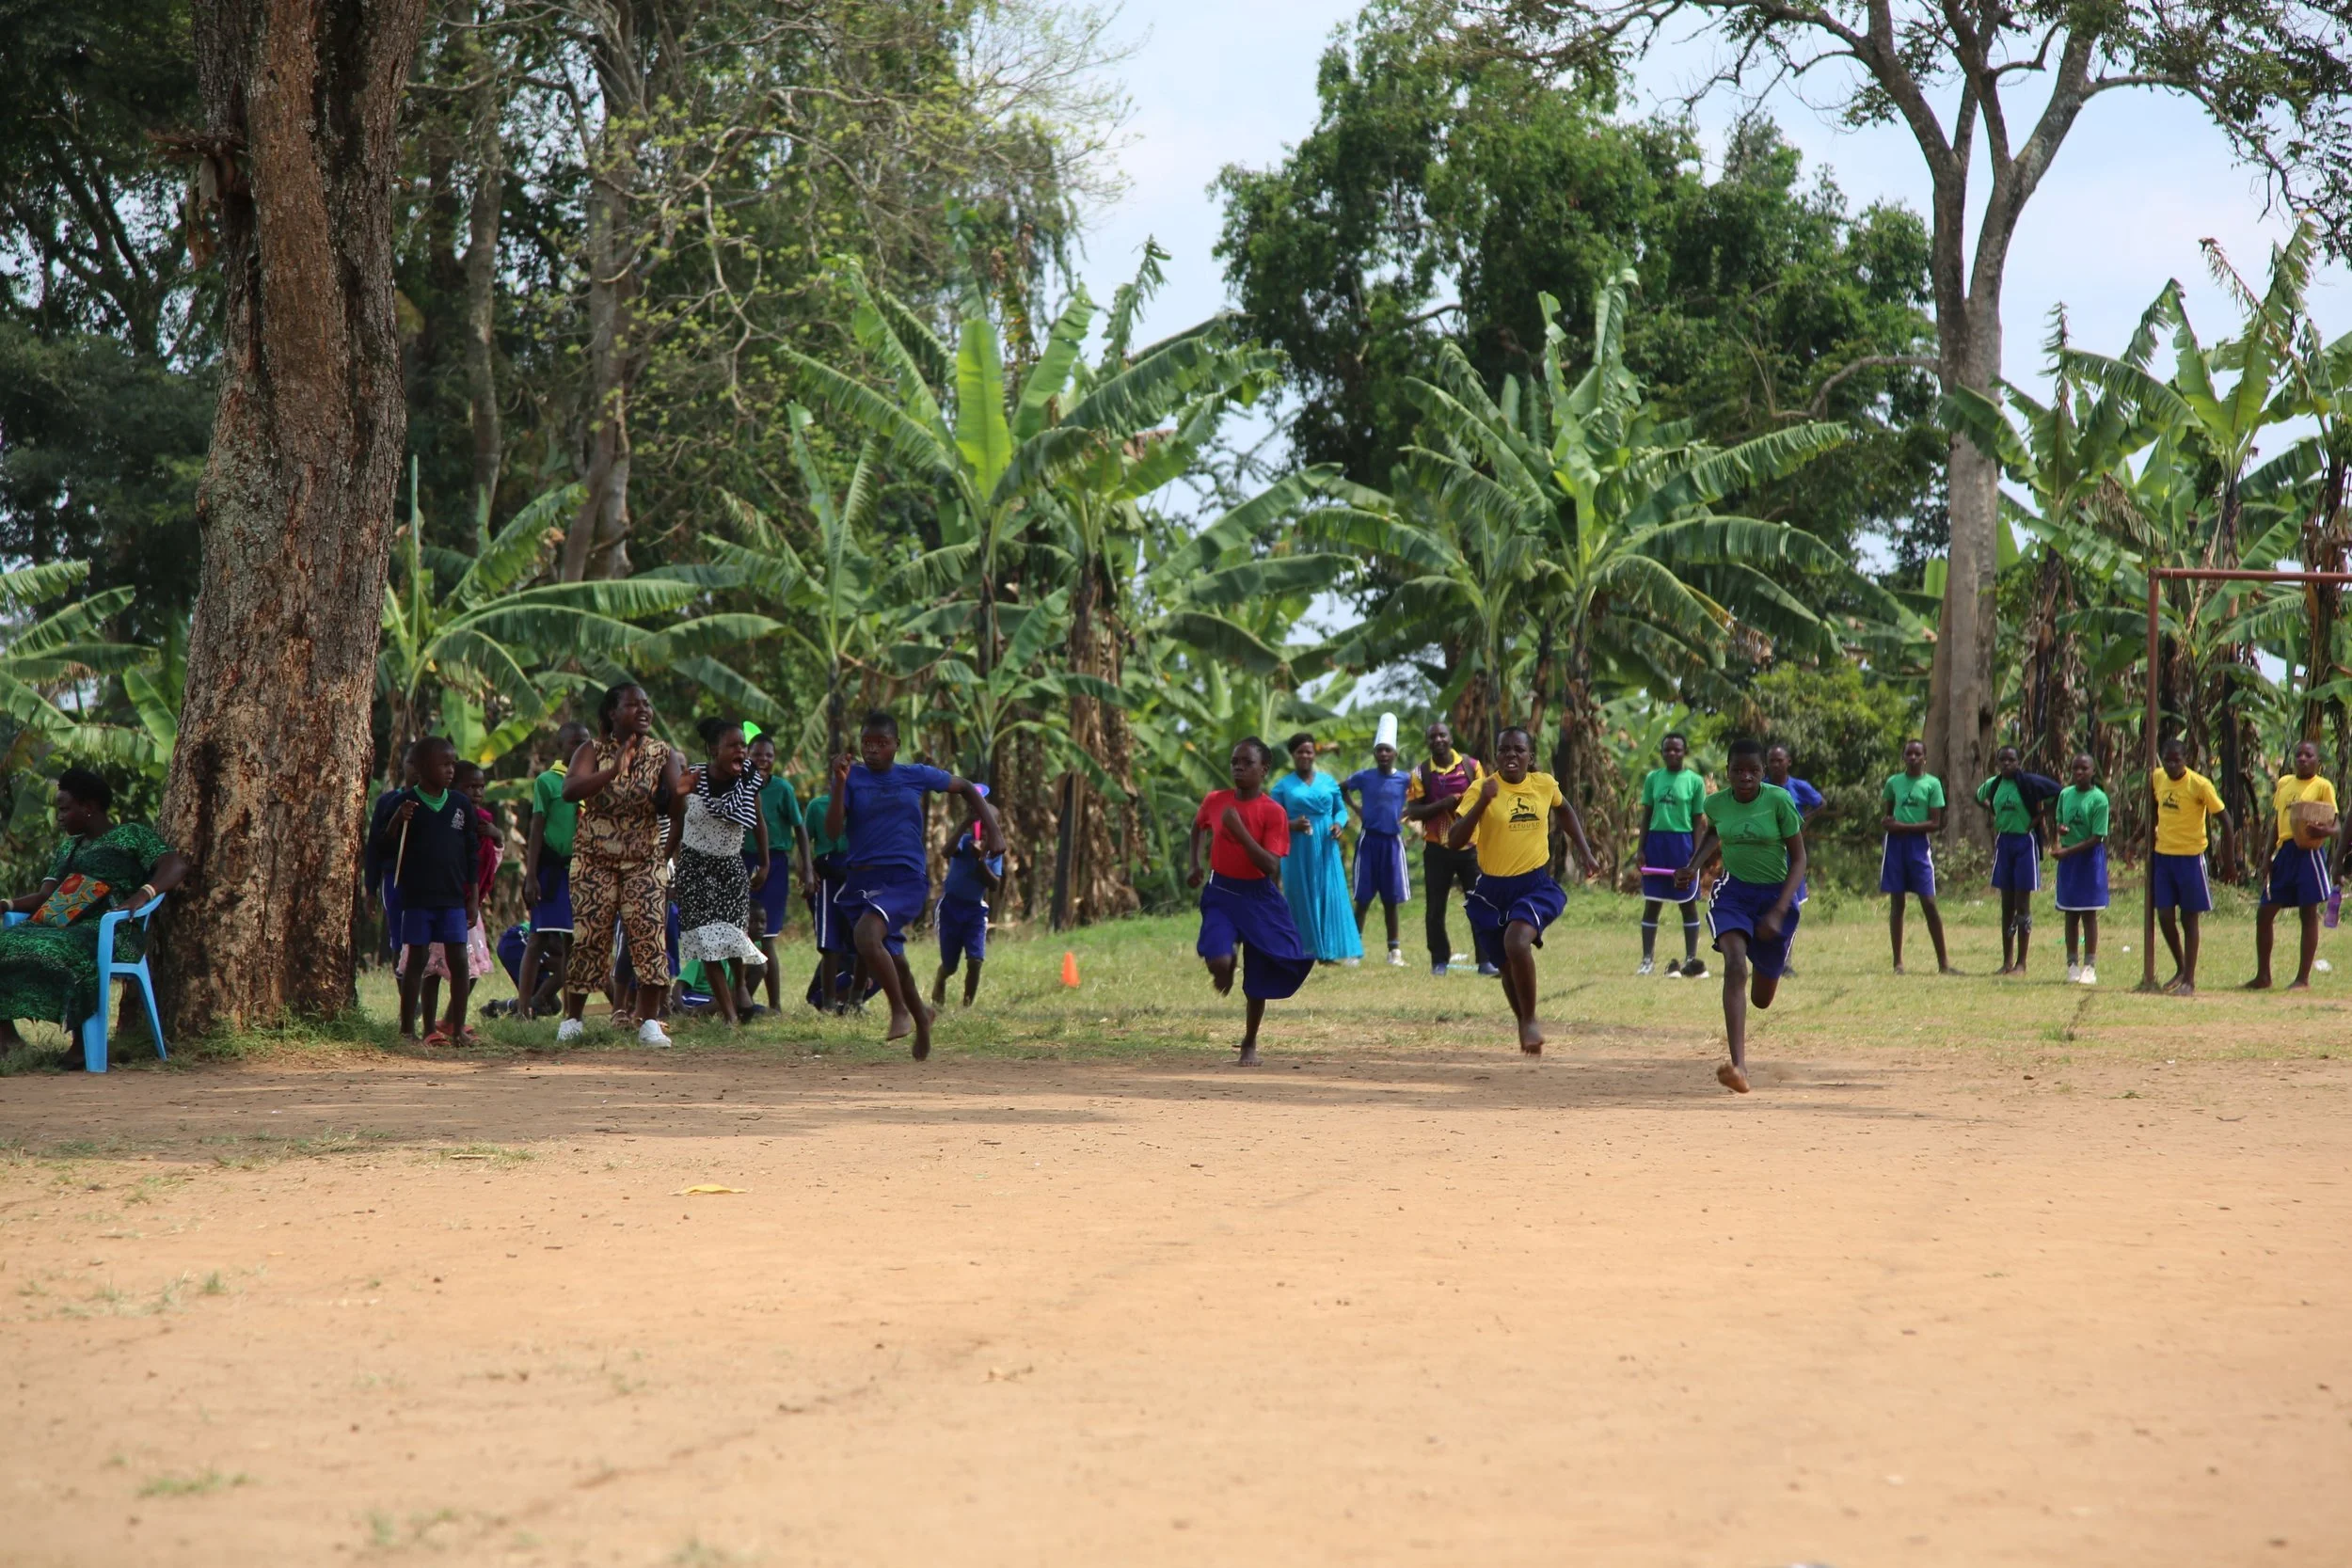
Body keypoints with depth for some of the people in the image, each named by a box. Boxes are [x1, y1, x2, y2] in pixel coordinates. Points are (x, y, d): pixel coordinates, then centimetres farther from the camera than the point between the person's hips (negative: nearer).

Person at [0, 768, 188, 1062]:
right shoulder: (68, 847, 28)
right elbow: (44, 896, 20)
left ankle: (80, 1039, -33)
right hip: (60, 927, 7)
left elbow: (176, 866, -8)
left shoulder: (132, 835, 6)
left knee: (59, 953, -39)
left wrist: (144, 894, -25)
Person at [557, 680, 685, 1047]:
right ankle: (572, 1018, 11)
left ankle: (649, 1021, -2)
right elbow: (570, 790, -21)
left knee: (650, 938, -8)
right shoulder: (593, 751, -3)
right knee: (588, 938, -2)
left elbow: (675, 811, -8)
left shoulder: (663, 755, 1)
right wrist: (614, 771, -33)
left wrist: (680, 793, -33)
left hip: (645, 860, 1)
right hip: (594, 859, -1)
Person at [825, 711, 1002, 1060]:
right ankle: (920, 1017, 41)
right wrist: (840, 782, -22)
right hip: (862, 879, 3)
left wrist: (993, 830, 8)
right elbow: (833, 828, -11)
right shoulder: (853, 778, 0)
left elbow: (966, 789, 16)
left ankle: (900, 1011, -12)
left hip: (906, 878, -3)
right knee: (893, 961, 14)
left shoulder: (916, 775, 2)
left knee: (866, 935, -29)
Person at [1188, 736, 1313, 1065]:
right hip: (1221, 893, 1)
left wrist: (1240, 830, -27)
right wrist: (1194, 864, 13)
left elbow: (1271, 866, -21)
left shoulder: (1273, 812, -12)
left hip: (1258, 899, -1)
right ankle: (1228, 964, 16)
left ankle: (1250, 1045, 28)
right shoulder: (1214, 801, -2)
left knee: (1257, 980, 7)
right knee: (1218, 961, -24)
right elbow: (1198, 827, 22)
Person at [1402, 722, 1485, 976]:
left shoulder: (1471, 765, 2)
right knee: (1435, 909, 3)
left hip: (1470, 845, 0)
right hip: (1437, 848, 0)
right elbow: (1412, 812, -5)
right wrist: (1441, 804, -18)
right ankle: (1439, 961, 13)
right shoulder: (1420, 772, 0)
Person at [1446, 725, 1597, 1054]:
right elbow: (1454, 839, -21)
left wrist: (1584, 851, 17)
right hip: (1492, 890, 1)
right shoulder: (1483, 789, -11)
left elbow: (1564, 810, 22)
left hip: (1536, 885, -1)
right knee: (1507, 966, 11)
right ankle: (1526, 1028, 38)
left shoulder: (1545, 785, -2)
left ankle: (1530, 1020, -11)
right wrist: (1483, 802, -32)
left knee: (1517, 942, -28)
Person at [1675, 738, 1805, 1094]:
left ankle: (1771, 968, 52)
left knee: (1762, 999, 10)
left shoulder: (1779, 801, -14)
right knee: (1735, 964, -28)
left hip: (1776, 894, -1)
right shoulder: (1716, 803, -3)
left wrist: (1779, 911, -19)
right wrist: (1694, 865, 7)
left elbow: (1798, 859, -10)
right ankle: (1738, 1065, -33)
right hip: (1733, 892, 1)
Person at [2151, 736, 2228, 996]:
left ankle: (2189, 980, 6)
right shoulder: (2157, 778, 2)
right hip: (2163, 855, 5)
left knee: (2189, 919, 0)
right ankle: (2181, 969, 24)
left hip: (2190, 856, -5)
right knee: (2164, 916, 4)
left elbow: (2223, 816, -11)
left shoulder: (2200, 784, -15)